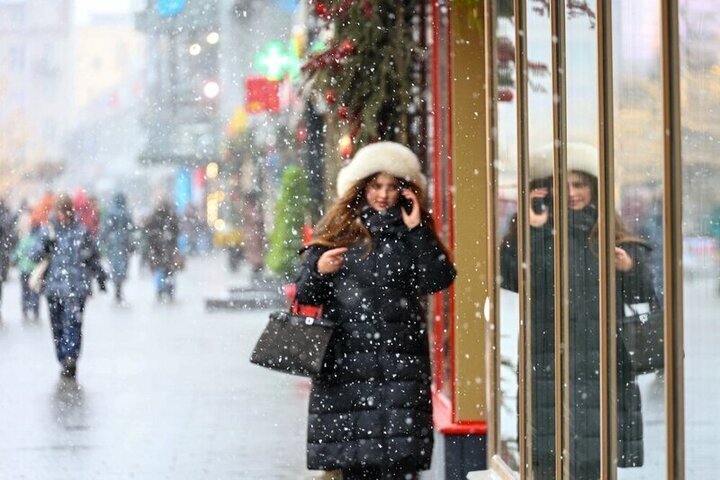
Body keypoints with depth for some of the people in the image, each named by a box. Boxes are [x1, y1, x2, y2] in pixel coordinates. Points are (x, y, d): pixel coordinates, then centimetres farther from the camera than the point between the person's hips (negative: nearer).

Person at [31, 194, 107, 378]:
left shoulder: (82, 231, 4)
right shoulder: (47, 230, 7)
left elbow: (94, 257, 14)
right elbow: (34, 256, 0)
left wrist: (101, 277, 19)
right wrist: (46, 241, -16)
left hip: (77, 286, -2)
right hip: (54, 285, 2)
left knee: (73, 322, -15)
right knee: (57, 326, 2)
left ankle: (71, 356, -21)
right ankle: (65, 362, 5)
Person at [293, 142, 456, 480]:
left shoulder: (411, 233, 10)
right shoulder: (337, 230, 9)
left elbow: (439, 280, -5)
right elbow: (305, 294, 8)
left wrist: (417, 231, -8)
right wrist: (318, 271, -13)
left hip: (399, 357, 0)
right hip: (345, 357, 0)